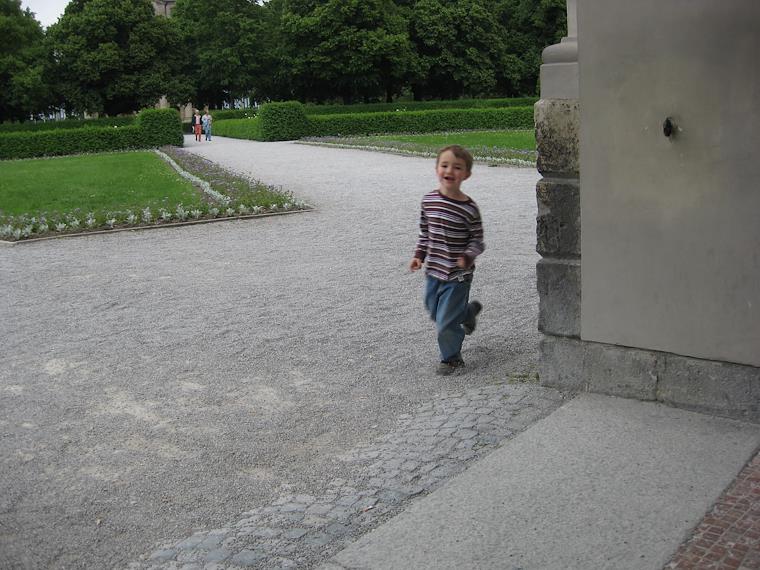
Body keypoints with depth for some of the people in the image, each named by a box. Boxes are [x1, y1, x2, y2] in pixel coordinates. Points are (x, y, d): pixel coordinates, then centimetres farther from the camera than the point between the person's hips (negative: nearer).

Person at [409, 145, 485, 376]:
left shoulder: (469, 208, -16)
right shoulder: (428, 200, -2)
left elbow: (477, 241, -9)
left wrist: (467, 257, -26)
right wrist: (419, 255, 2)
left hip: (457, 275, -6)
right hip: (433, 271, 6)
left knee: (446, 320, -1)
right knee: (435, 312, 21)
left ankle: (451, 358, 22)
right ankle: (468, 311, 48)